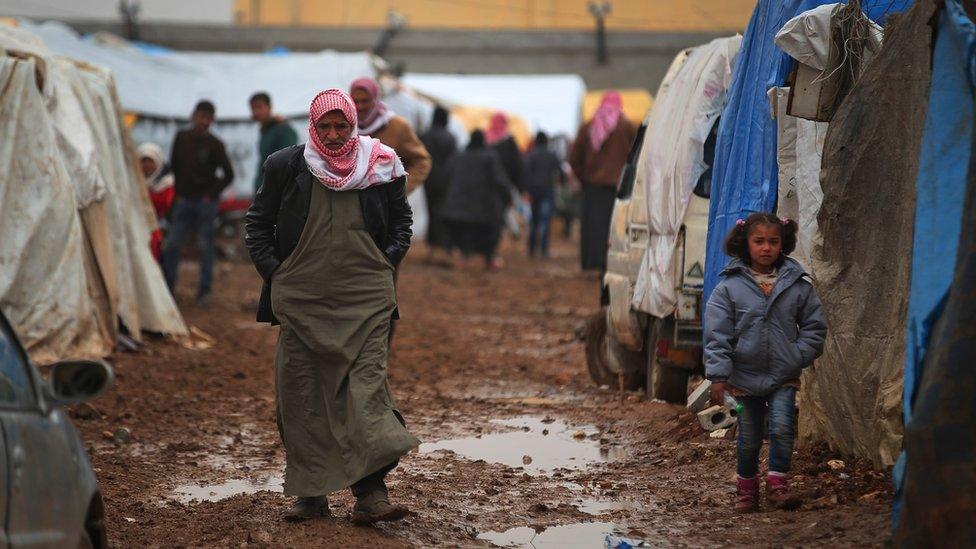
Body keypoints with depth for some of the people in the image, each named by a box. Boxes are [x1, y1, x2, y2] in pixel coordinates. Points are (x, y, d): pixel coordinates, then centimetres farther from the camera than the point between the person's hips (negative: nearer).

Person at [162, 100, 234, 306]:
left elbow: (228, 174, -1)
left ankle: (204, 292, 7)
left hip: (206, 203, -3)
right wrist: (178, 190, 8)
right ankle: (166, 287, 5)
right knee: (171, 245, -3)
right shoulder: (181, 138, 6)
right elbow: (174, 165, 15)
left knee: (206, 247, 0)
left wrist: (211, 194, -5)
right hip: (184, 202, 3)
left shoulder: (215, 144, -4)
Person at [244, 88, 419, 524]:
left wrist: (386, 264, 8)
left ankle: (371, 492, -14)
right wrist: (273, 272, 3)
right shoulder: (286, 166, 3)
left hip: (365, 298, -1)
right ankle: (311, 494, 8)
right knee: (300, 394, 1)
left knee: (367, 386, -11)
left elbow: (401, 218, 19)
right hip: (301, 299, 1)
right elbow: (257, 222, 13)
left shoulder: (379, 166, 4)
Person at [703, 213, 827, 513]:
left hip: (784, 376, 0)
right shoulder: (729, 287, -4)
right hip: (745, 376, 0)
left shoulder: (798, 285, 0)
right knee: (749, 437, 9)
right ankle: (747, 488, 26)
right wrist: (718, 375, -12)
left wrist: (798, 355, -8)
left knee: (782, 427, -16)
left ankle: (777, 482, -1)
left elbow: (814, 327, 7)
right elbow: (717, 335, -6)